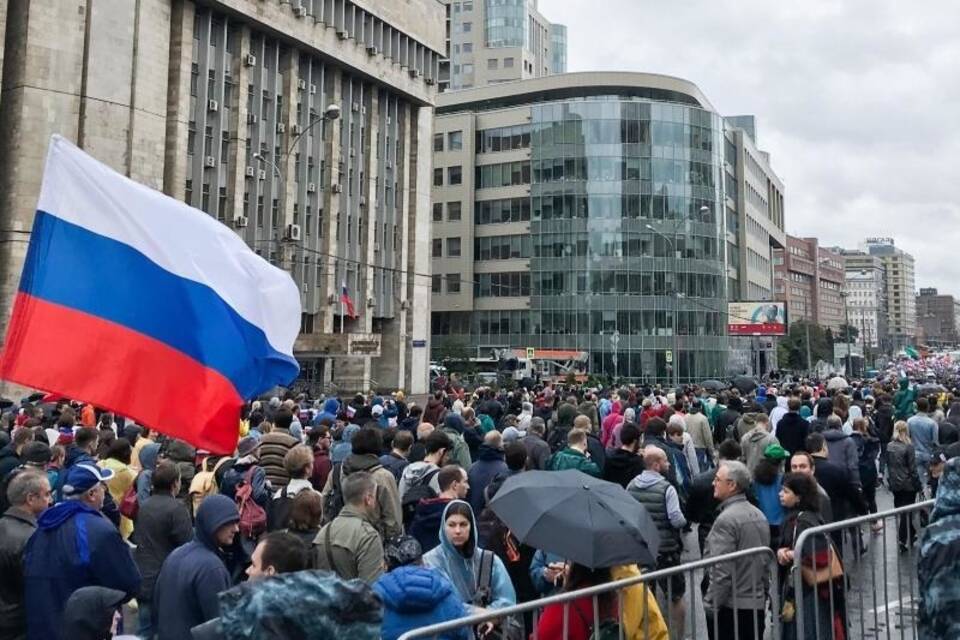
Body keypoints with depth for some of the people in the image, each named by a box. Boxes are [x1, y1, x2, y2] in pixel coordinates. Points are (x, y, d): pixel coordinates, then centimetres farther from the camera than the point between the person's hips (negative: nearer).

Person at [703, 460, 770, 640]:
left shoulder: (726, 519, -18)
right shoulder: (759, 515, 8)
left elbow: (722, 571, -21)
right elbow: (766, 561, 15)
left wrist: (710, 605, -13)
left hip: (730, 606, -8)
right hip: (757, 605, 8)